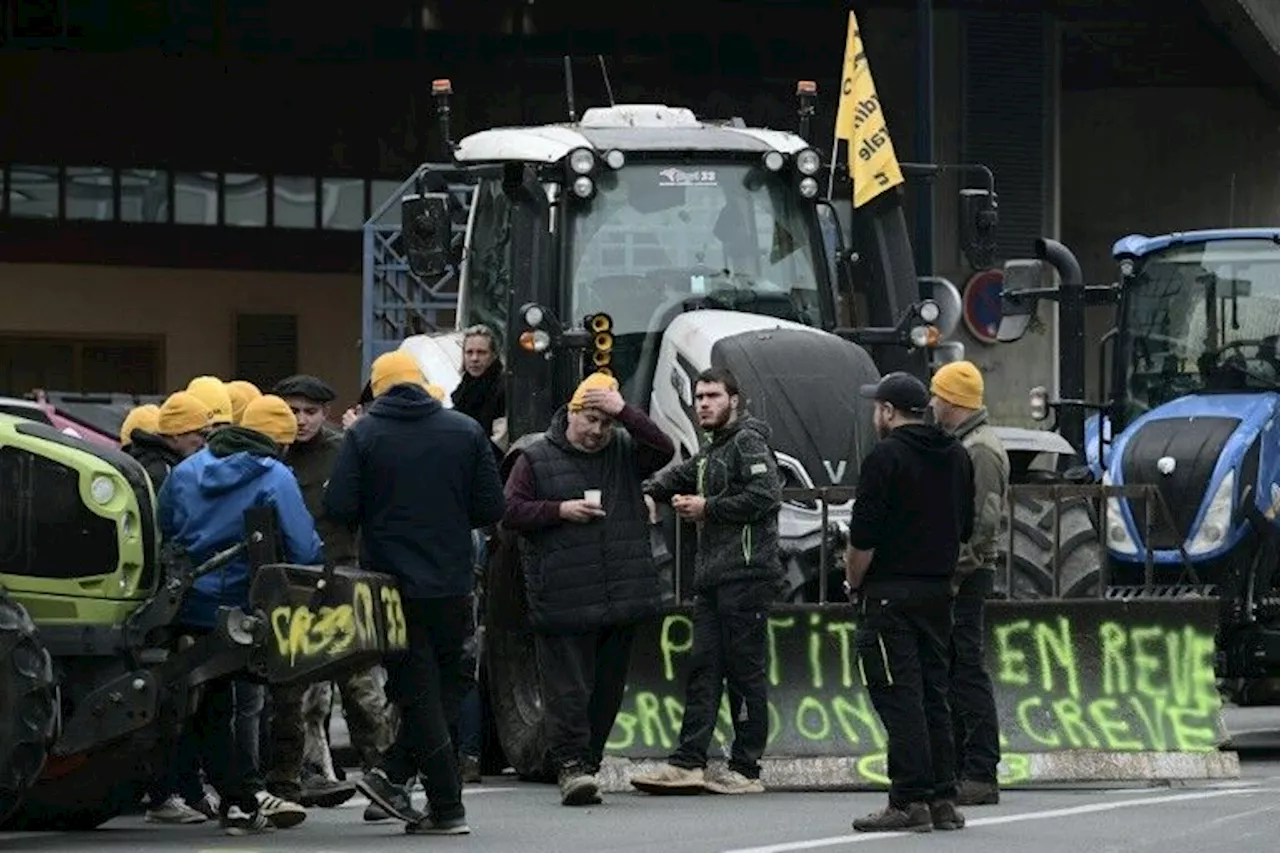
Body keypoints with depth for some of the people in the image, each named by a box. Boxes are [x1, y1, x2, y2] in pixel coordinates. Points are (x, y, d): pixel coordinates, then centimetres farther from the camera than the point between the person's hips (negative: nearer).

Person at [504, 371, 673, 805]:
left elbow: (664, 450, -5)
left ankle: (587, 764, 18)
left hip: (622, 600, 4)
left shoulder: (624, 452, 12)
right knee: (567, 686, -9)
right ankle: (570, 765, -10)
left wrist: (624, 411, -11)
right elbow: (510, 511, 1)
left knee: (607, 688, 9)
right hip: (562, 602, -4)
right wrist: (560, 511, -11)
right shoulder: (537, 459, 4)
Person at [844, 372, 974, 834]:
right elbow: (965, 529, 17)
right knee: (933, 697, 12)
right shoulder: (957, 456, 12)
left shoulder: (886, 457, -13)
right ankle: (942, 799, 12)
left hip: (890, 593, -8)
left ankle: (910, 802, -11)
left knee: (899, 700, -8)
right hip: (939, 592, 8)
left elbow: (863, 537, -15)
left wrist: (854, 583, 0)